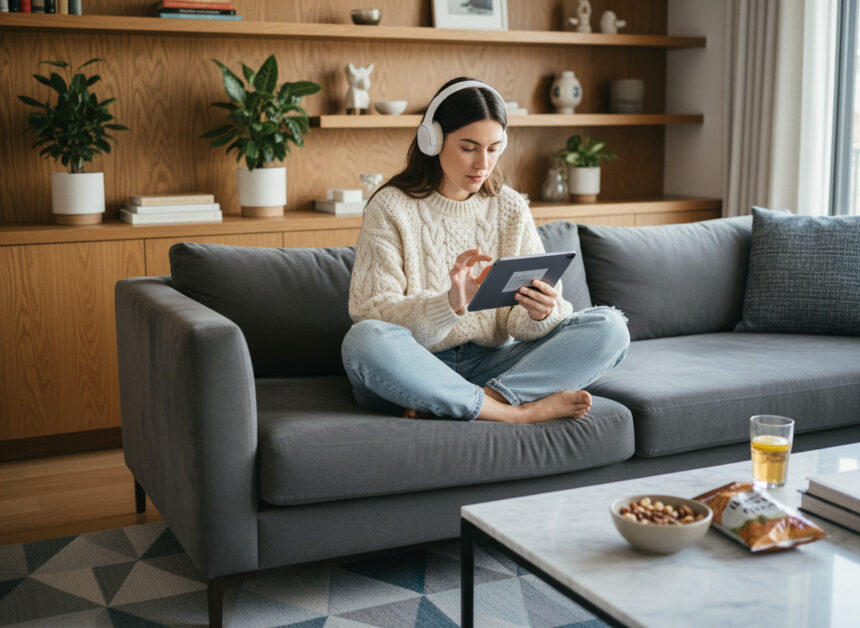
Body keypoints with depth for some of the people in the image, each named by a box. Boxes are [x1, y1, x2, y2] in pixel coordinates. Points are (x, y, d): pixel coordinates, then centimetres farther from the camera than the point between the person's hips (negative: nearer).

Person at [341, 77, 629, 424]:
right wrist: (451, 304, -29)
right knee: (364, 339, -37)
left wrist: (539, 314, -21)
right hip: (416, 370, -3)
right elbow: (371, 313, -12)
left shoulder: (510, 209, 9)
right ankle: (518, 411, -27)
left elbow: (519, 324, 4)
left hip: (489, 364, 4)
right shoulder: (391, 208, -3)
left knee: (610, 327, -14)